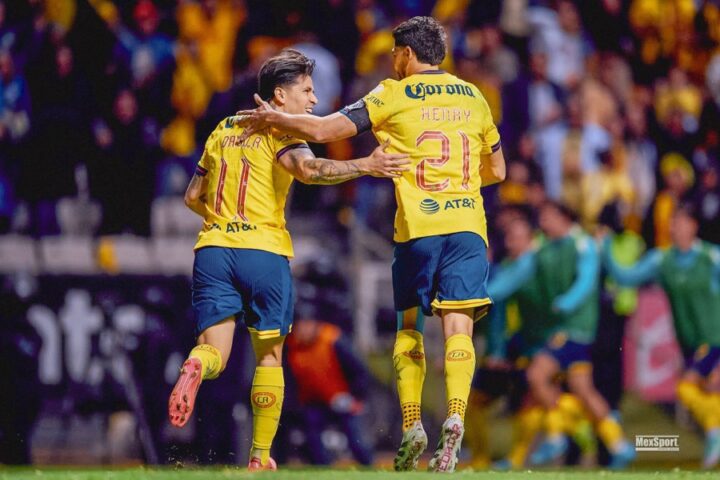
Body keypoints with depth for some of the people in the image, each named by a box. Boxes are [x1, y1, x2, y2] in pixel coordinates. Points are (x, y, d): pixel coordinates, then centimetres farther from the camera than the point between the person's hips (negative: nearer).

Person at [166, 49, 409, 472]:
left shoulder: (223, 130, 16)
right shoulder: (278, 133, -3)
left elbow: (193, 197, 21)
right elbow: (308, 168, -26)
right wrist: (366, 166, -33)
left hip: (213, 248, 4)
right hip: (264, 251, -4)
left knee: (215, 352, 0)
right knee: (270, 356, 10)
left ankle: (198, 365, -37)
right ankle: (260, 457, 11)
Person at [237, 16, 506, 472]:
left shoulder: (393, 96, 2)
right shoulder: (473, 97, 14)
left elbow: (322, 130, -2)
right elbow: (497, 170, 23)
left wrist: (274, 118, 14)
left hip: (417, 227, -2)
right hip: (468, 225, 2)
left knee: (409, 327, 12)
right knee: (458, 326, -6)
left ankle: (412, 426, 0)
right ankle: (455, 417, -28)